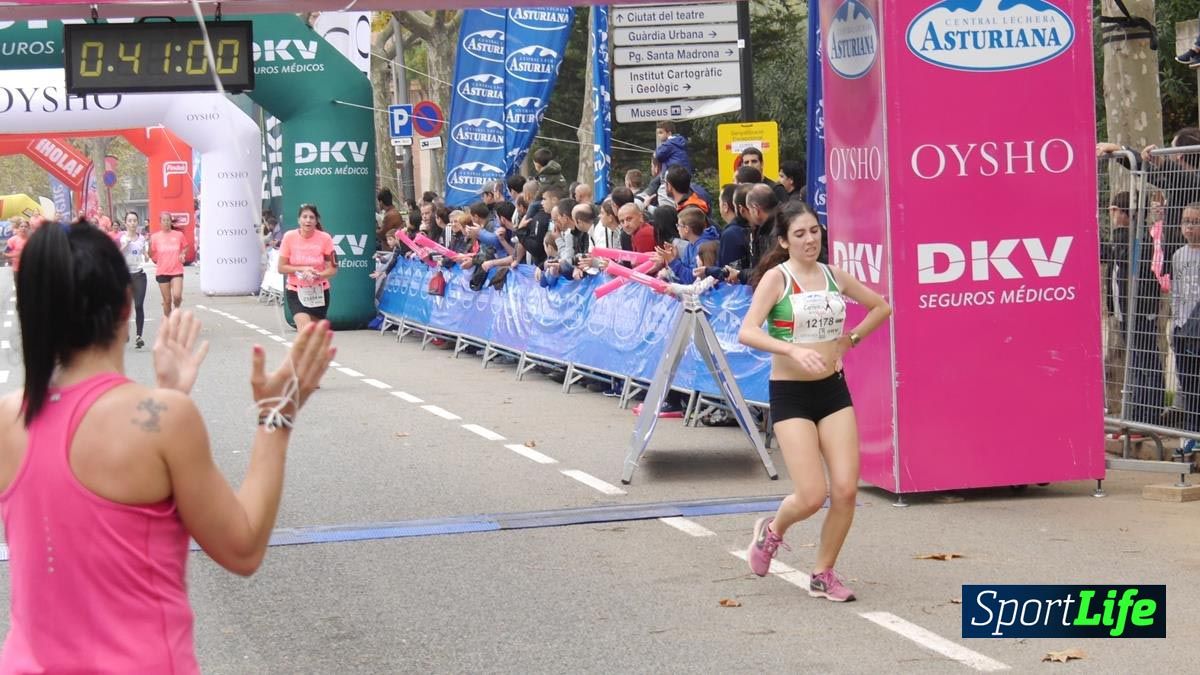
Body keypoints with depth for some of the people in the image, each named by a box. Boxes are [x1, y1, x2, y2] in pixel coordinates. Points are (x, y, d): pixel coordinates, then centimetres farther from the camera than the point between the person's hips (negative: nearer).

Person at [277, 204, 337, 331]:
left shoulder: (325, 238, -8)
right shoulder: (289, 237, -8)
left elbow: (333, 269, -5)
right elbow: (281, 268, -4)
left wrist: (318, 275, -24)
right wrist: (302, 269, -18)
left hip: (319, 292, 2)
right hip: (296, 291, -2)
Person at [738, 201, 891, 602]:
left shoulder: (833, 276, 7)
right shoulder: (777, 278, -8)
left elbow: (881, 306, 23)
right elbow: (747, 332, -21)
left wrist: (851, 339, 11)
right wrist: (791, 349, -34)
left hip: (833, 390, 5)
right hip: (790, 394, -5)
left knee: (846, 490, -4)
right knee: (812, 497, -11)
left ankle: (823, 575, 13)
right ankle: (772, 531, 23)